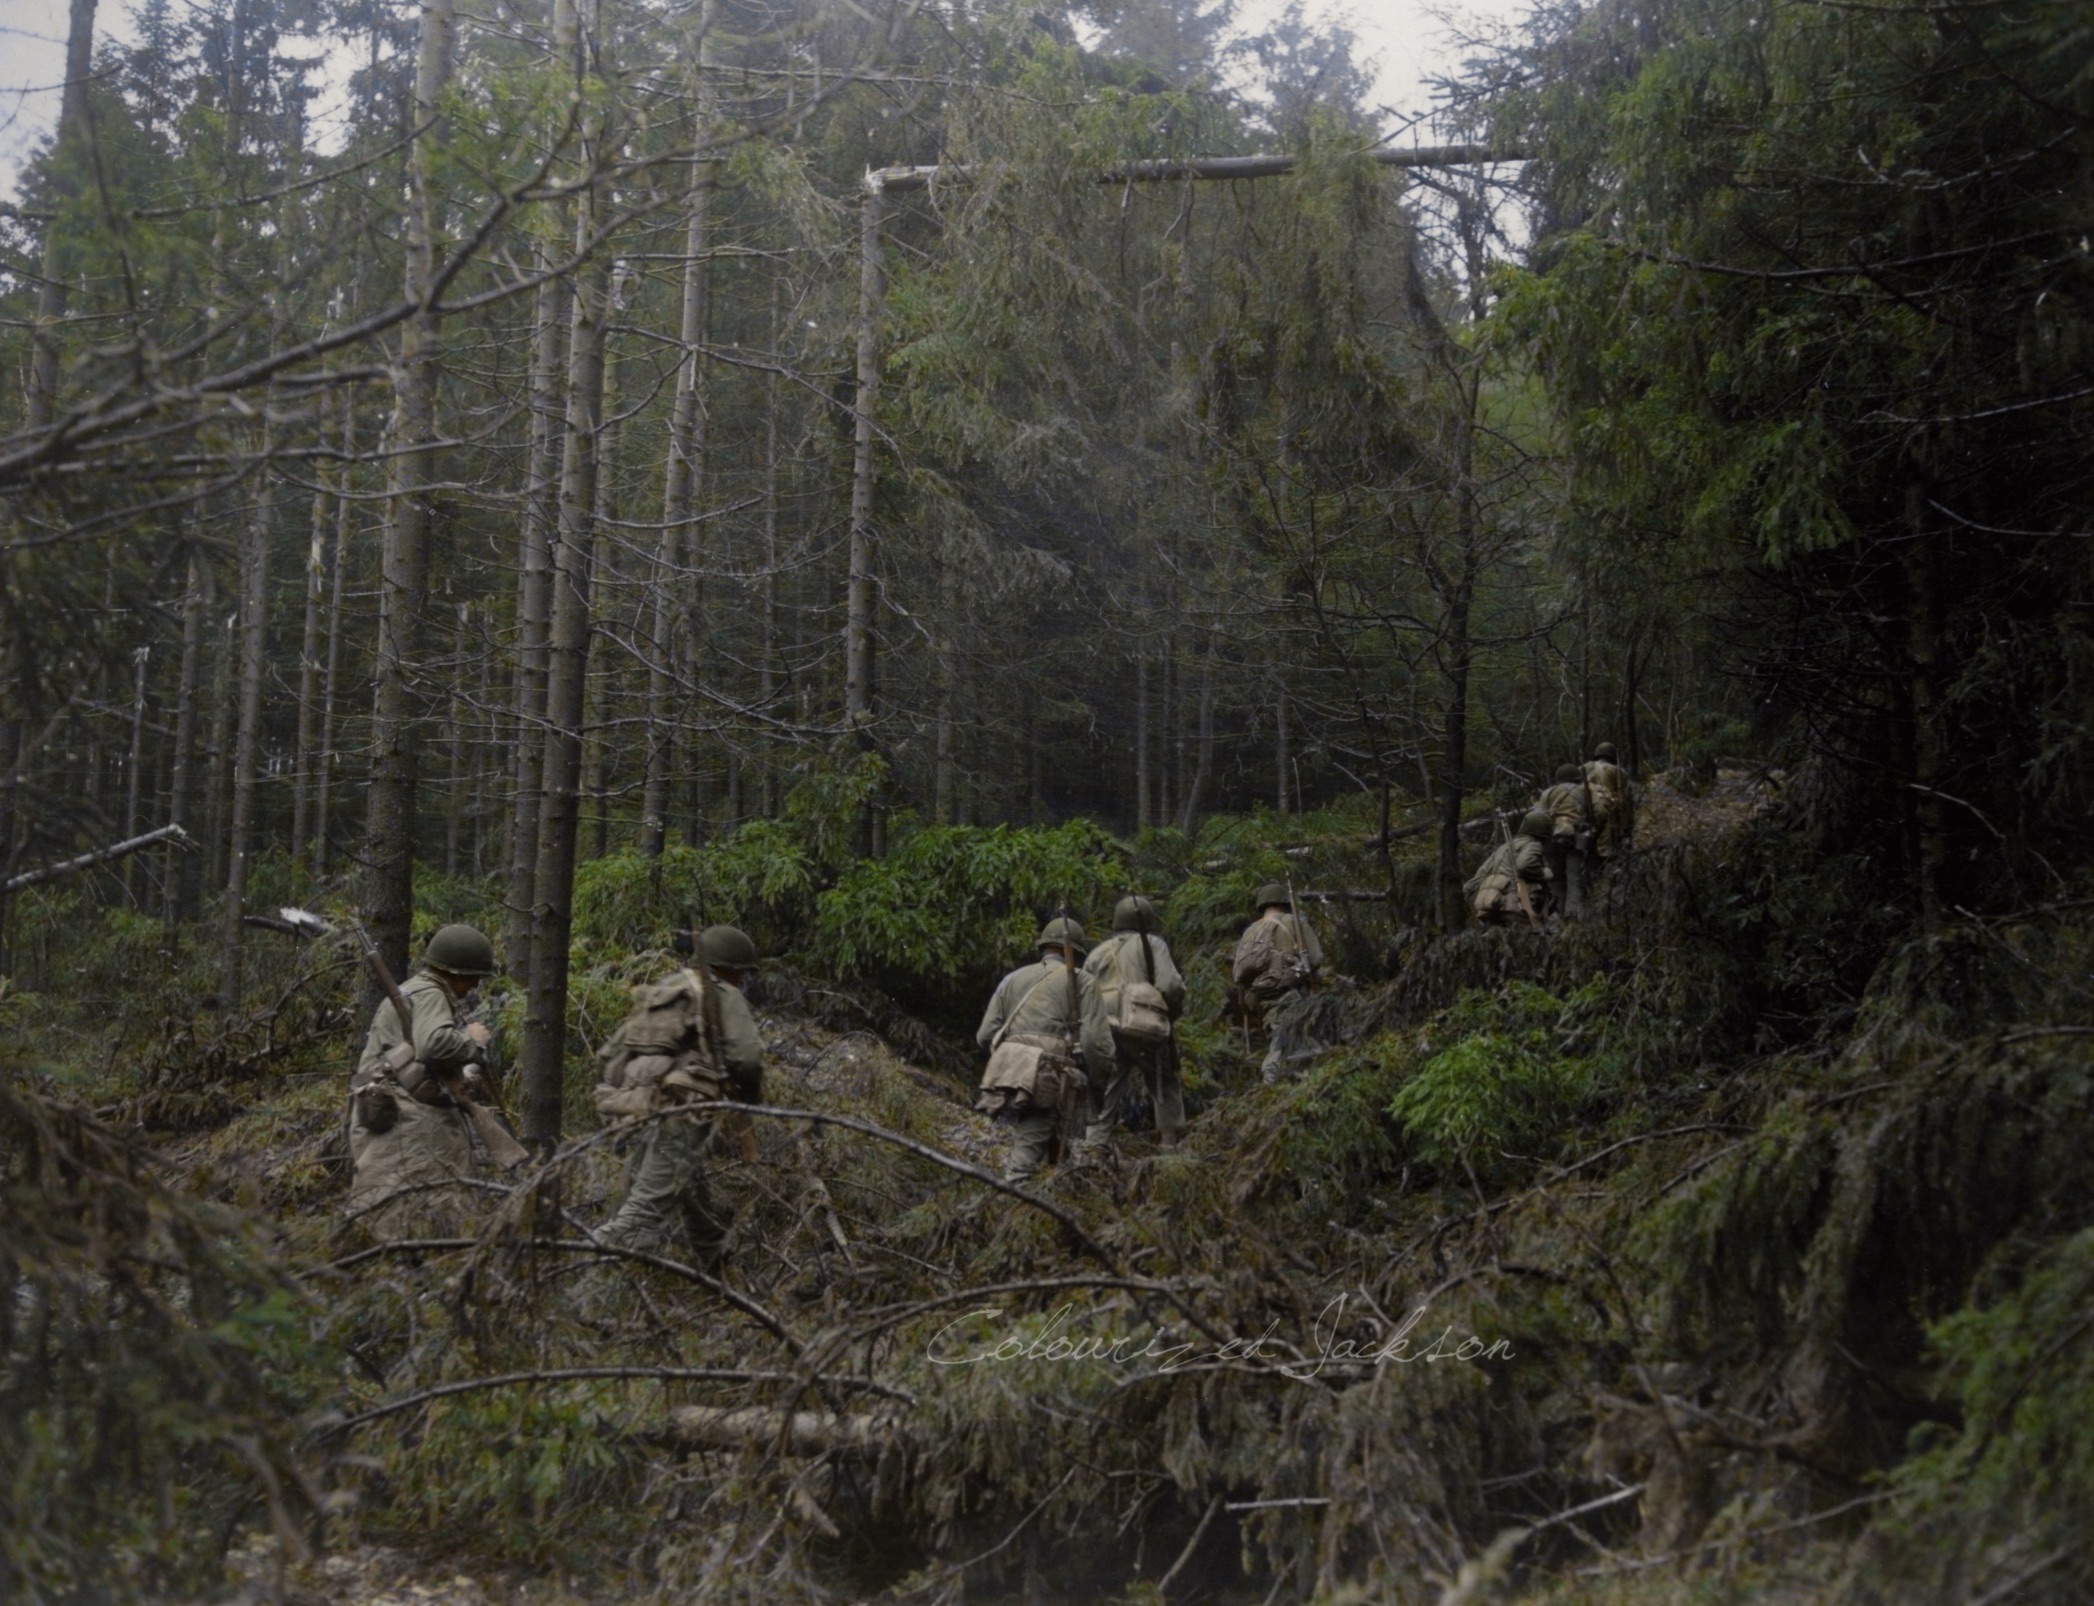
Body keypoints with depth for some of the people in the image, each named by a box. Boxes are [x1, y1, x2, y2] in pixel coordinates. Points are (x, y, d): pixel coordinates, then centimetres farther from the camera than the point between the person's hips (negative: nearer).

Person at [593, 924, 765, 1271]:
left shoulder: (660, 991, 23)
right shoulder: (725, 997, 2)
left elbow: (610, 1051, 21)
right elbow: (746, 1058, -9)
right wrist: (749, 1100, 9)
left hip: (632, 1105, 8)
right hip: (677, 1112, -8)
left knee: (695, 1195, 22)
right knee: (648, 1208, -13)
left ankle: (714, 1270, 35)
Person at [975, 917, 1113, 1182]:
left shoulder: (1013, 978, 21)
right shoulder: (1081, 981, 8)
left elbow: (985, 1035, 14)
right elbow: (1096, 1041, -2)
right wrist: (1098, 1082, 13)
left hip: (1006, 1074, 5)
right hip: (1044, 1080, -5)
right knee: (1026, 1159, -5)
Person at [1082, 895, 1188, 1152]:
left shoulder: (1098, 953, 20)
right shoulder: (1152, 944, 7)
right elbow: (1170, 985, -6)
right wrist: (1174, 1011, 12)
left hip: (1105, 1032, 4)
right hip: (1144, 1030, -3)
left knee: (1104, 1096, 6)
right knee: (1165, 1086, 12)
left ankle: (1093, 1147, -3)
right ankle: (1170, 1143, 8)